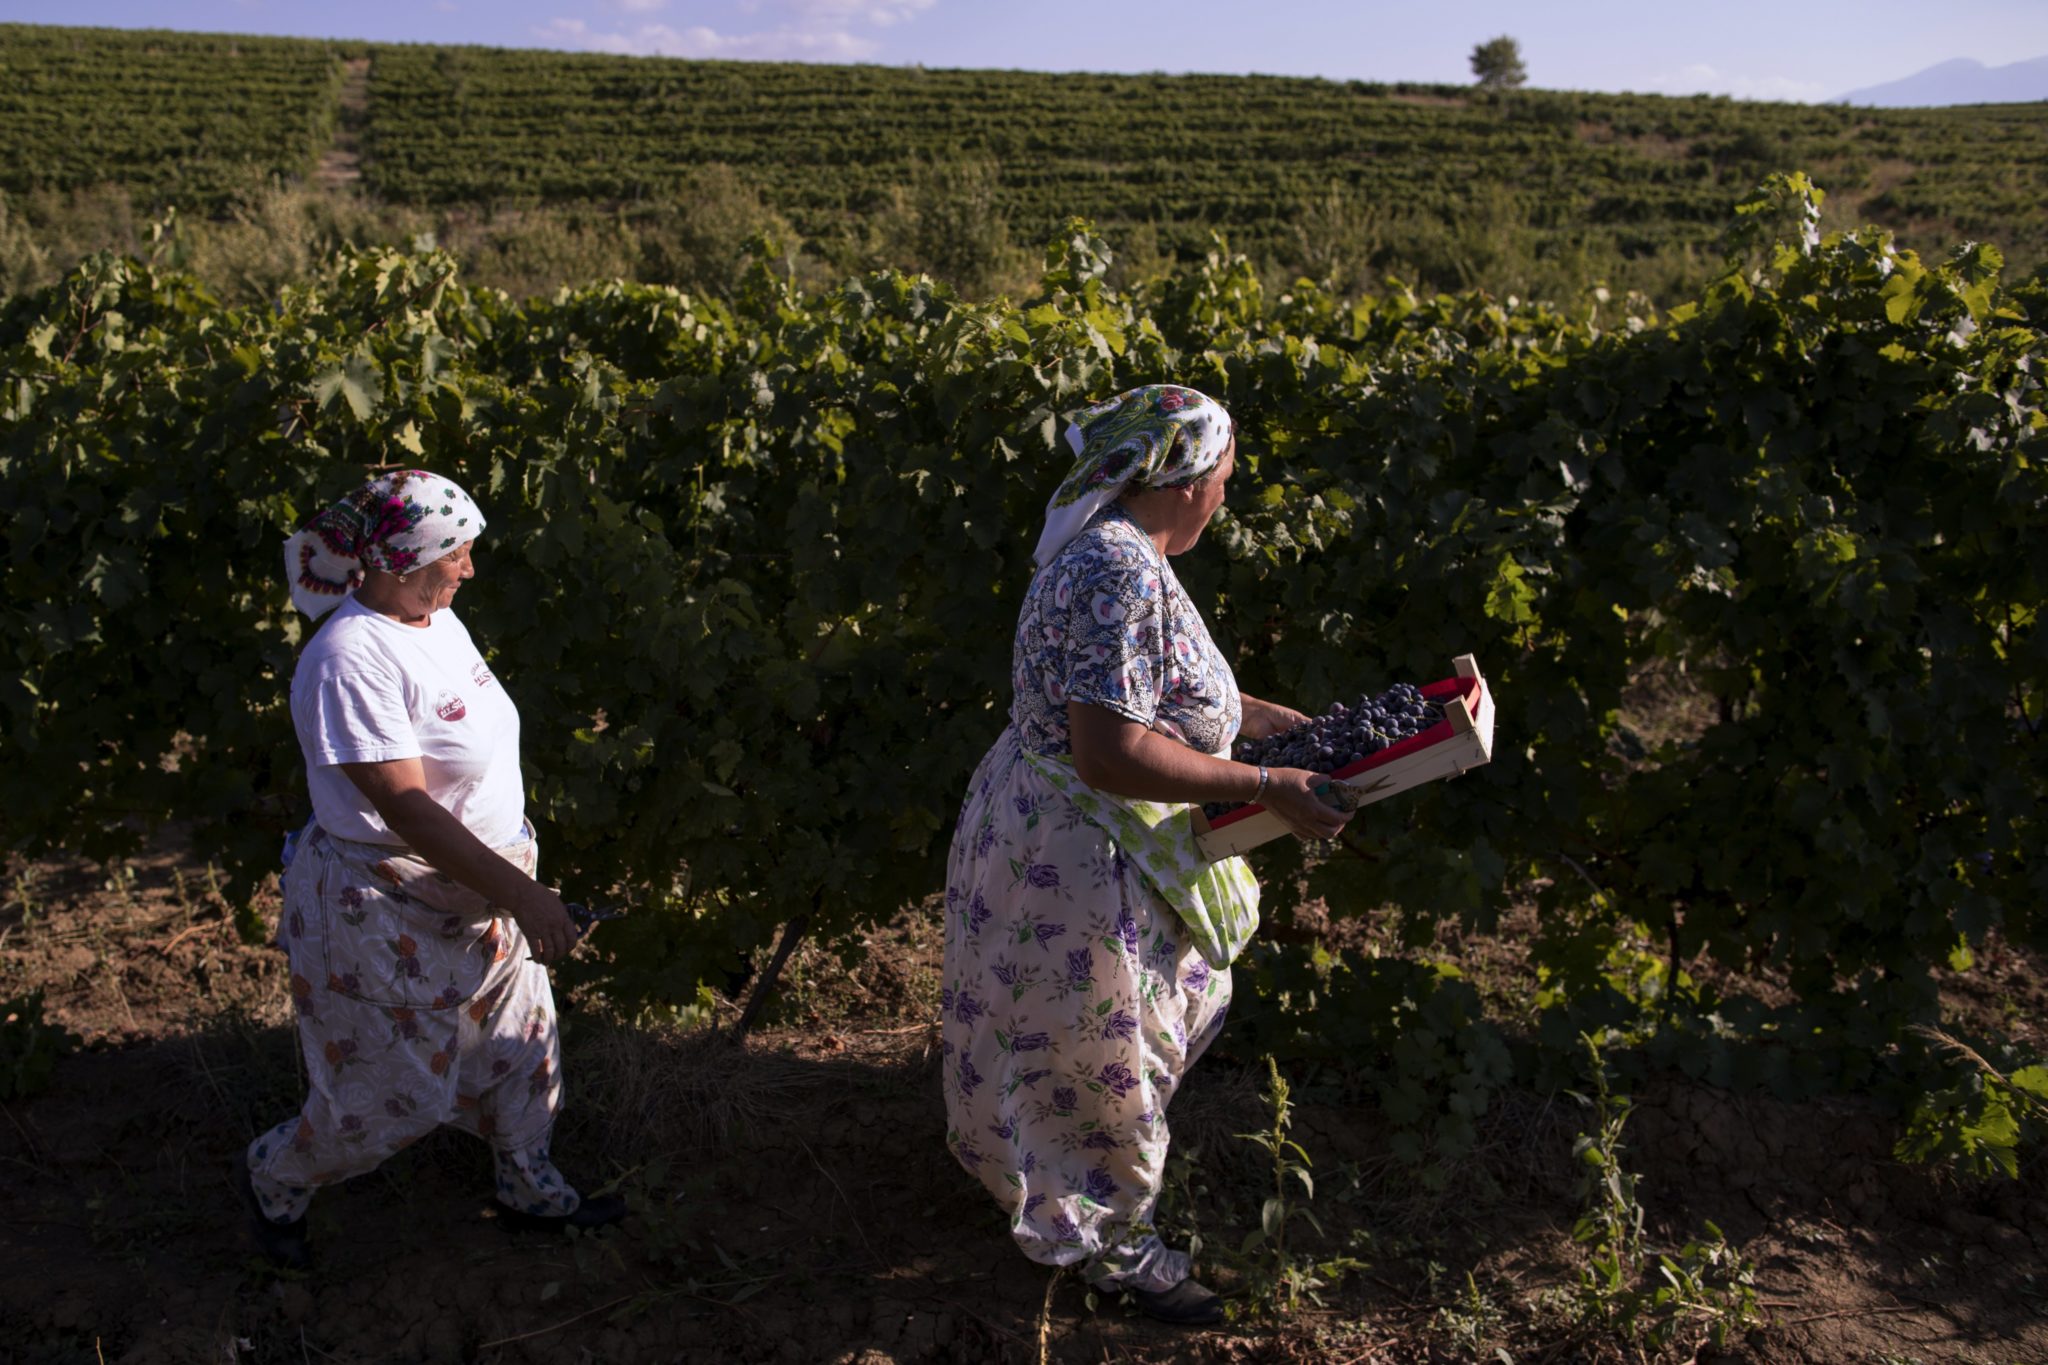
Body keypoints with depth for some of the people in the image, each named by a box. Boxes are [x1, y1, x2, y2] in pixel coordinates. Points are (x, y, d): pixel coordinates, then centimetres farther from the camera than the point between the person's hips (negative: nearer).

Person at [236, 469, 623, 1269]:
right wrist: (522, 893, -31)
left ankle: (530, 1189, 42)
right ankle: (273, 1180, 34)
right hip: (387, 914, -9)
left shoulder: (436, 620, 2)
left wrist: (513, 884, 16)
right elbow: (404, 806, -30)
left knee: (520, 1048, 20)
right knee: (396, 1097, 7)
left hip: (477, 894, 9)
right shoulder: (352, 658, -27)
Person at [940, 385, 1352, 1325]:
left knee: (1170, 999, 28)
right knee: (1102, 1050, 9)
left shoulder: (1109, 547, 5)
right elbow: (1112, 754, -33)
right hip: (1076, 854, -11)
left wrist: (1272, 719, 16)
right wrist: (1269, 788, -25)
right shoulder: (1122, 576, -29)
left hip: (1056, 824, 11)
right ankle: (1107, 1240, 33)